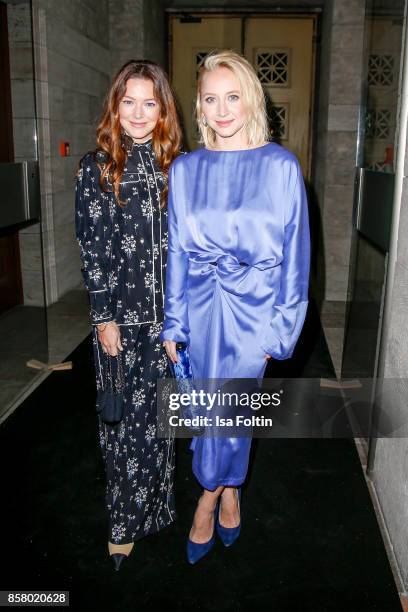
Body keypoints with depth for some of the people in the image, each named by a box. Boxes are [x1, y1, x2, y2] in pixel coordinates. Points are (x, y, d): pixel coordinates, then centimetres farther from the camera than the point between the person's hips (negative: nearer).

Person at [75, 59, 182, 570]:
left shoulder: (176, 165, 5)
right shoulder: (96, 168, -2)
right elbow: (91, 249, -4)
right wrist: (104, 317, -8)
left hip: (168, 313, 2)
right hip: (120, 315, -2)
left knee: (155, 413, 13)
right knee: (122, 416, 7)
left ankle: (148, 508, 34)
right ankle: (125, 521, 26)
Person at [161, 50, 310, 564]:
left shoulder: (281, 166, -7)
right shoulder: (185, 169, 1)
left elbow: (295, 250, -3)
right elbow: (176, 251, 5)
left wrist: (282, 326, -4)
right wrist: (173, 323, 5)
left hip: (253, 307, -3)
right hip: (201, 304, 3)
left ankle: (209, 497, 31)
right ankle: (229, 490, 40)